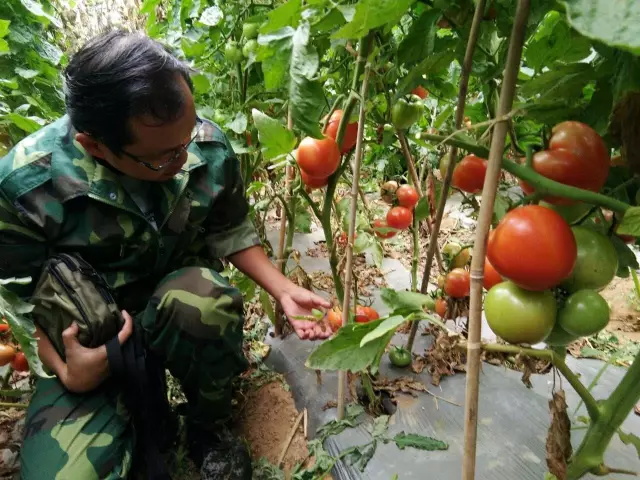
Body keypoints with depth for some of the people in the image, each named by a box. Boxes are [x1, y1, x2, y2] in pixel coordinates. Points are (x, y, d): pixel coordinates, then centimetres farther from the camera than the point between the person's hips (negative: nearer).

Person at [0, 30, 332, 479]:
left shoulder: (210, 146, -15)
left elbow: (230, 233, 0)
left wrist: (284, 290, -10)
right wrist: (66, 371, -19)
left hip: (187, 302, 2)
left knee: (207, 297, -36)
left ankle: (210, 425, -4)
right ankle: (131, 419, 13)